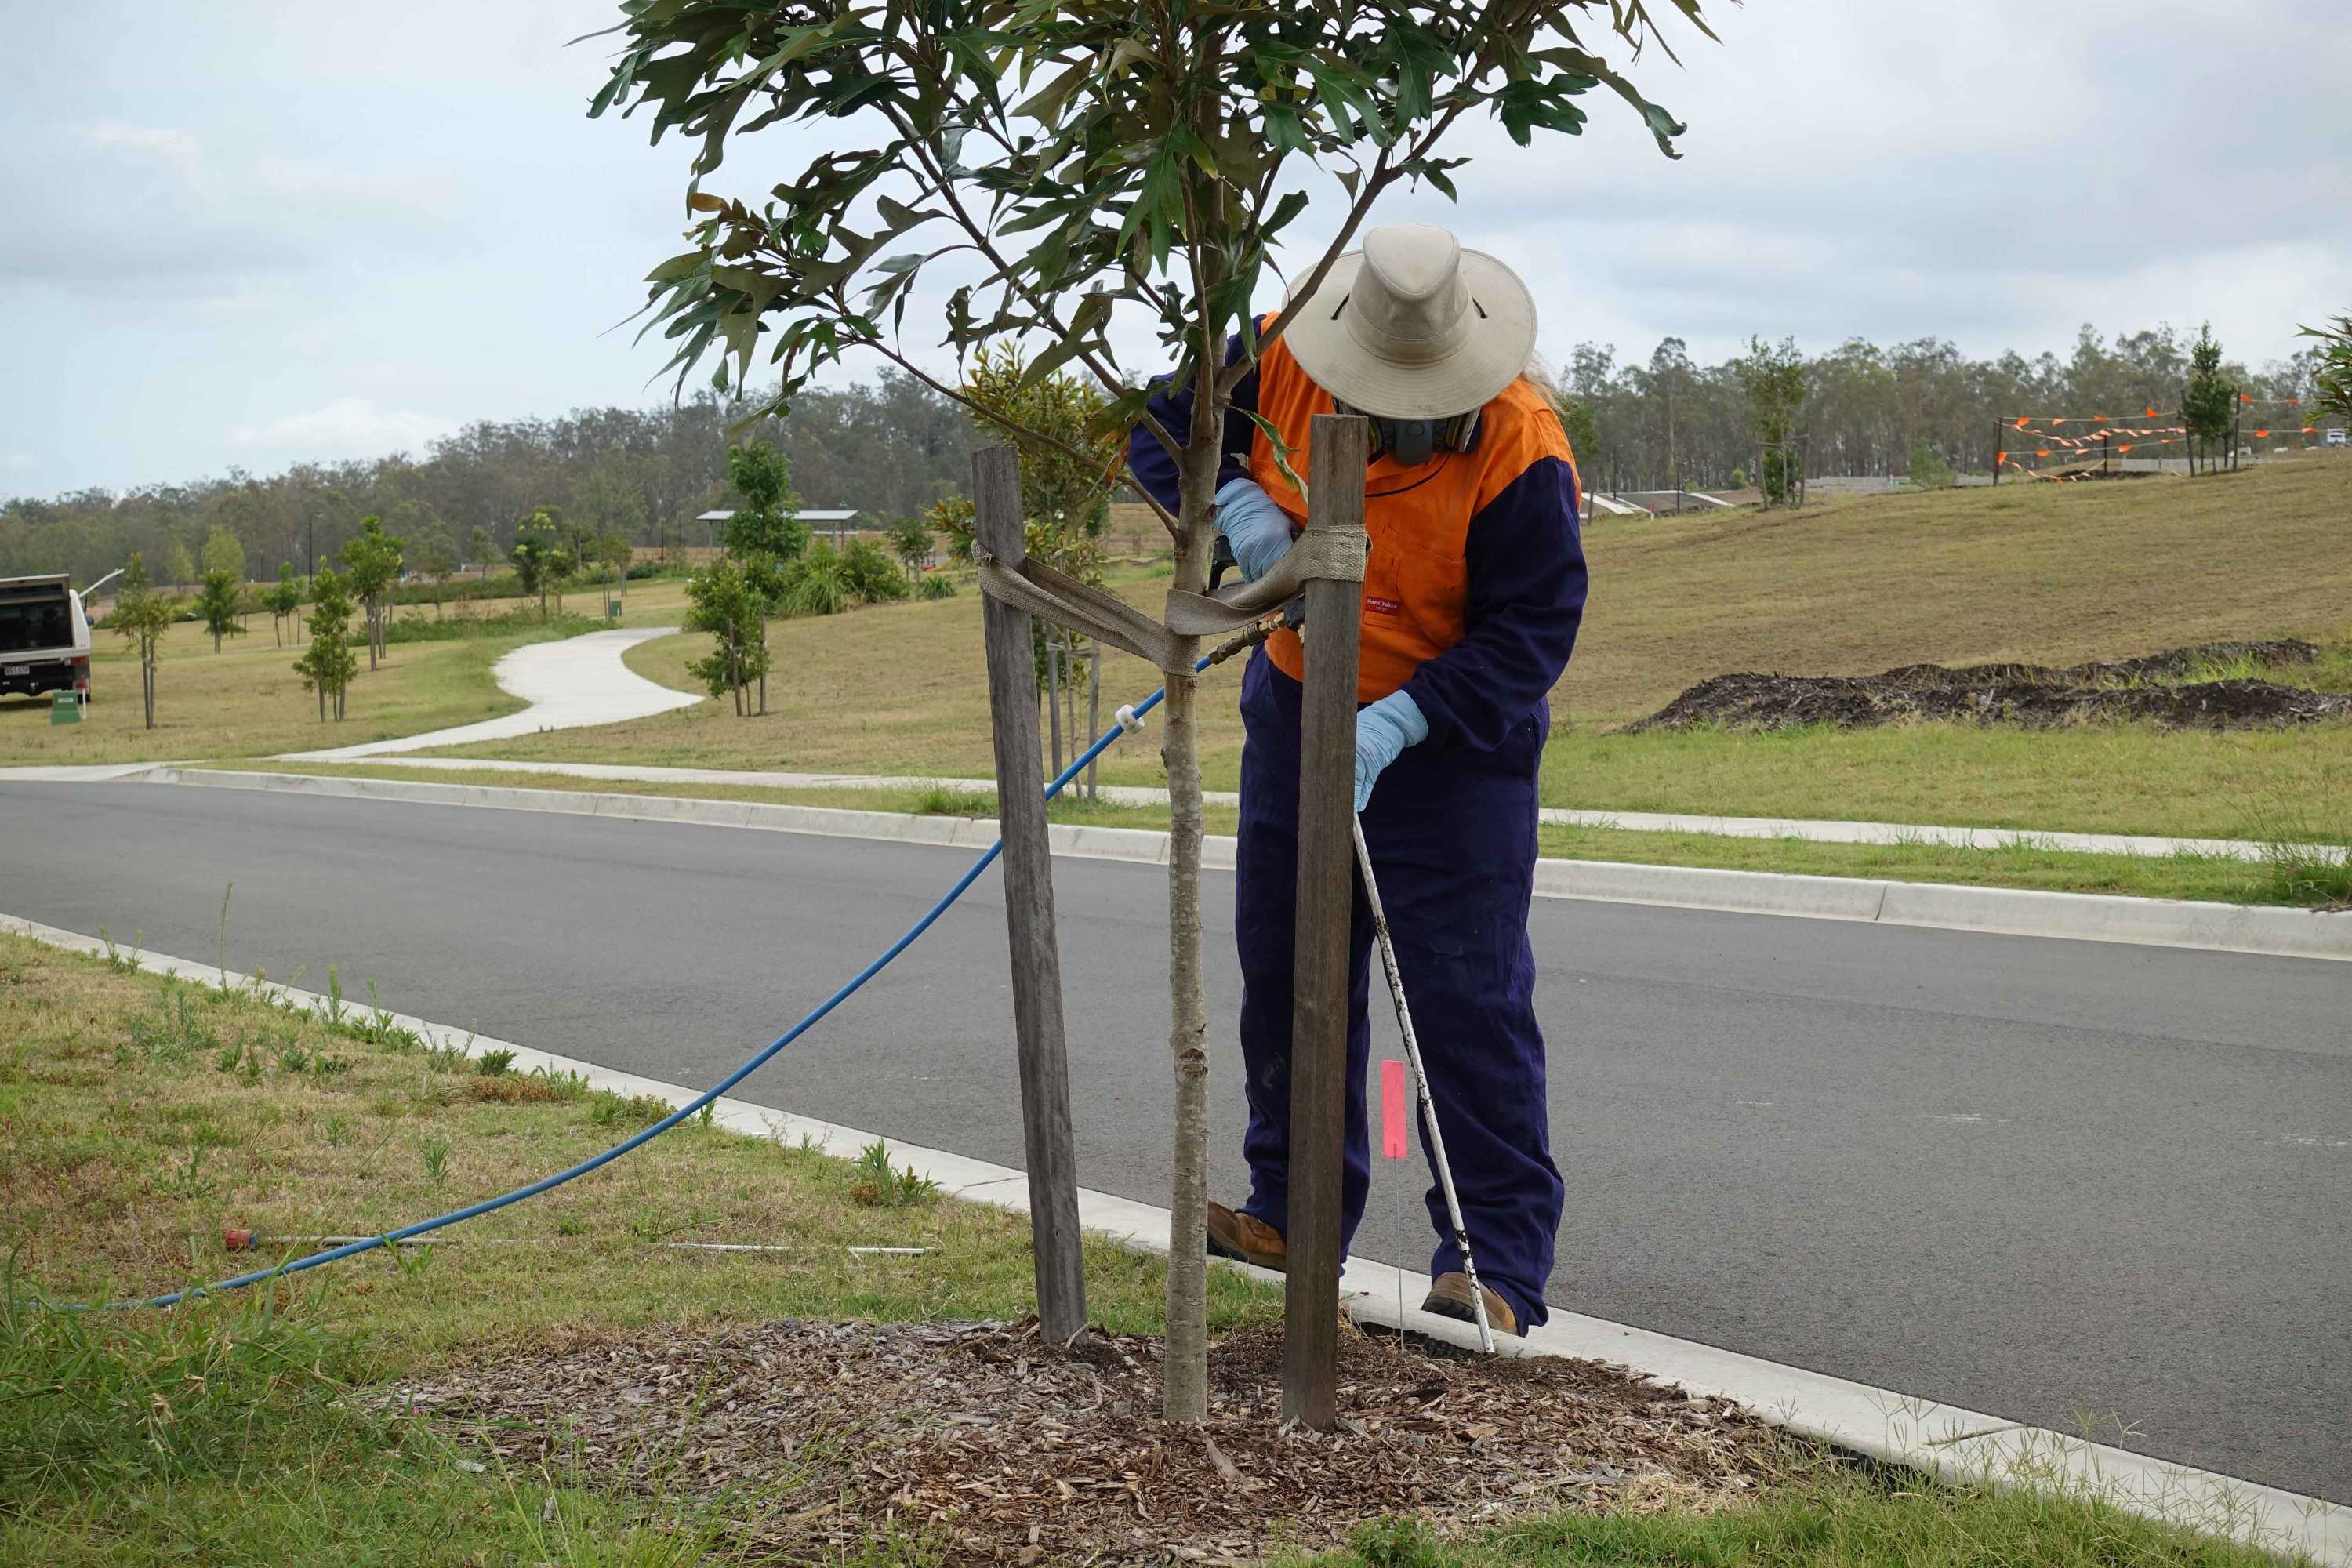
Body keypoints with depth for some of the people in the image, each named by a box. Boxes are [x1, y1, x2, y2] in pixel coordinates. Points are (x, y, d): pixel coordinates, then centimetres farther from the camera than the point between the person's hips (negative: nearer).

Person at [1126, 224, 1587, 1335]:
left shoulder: (1521, 453, -26)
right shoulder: (1279, 362, -15)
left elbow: (1531, 631, -24)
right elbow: (1161, 424, -2)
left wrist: (1400, 724, -34)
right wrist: (1235, 504, -23)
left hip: (1454, 735, -5)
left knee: (1468, 997, -9)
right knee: (1285, 967, 13)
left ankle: (1500, 1266, -3)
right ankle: (1296, 1212, 28)